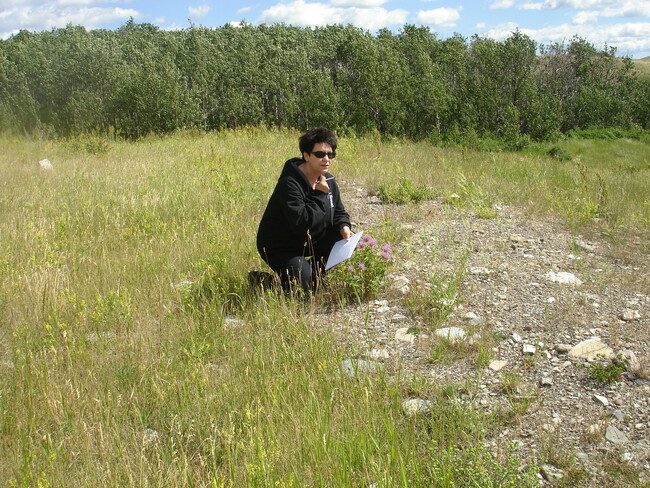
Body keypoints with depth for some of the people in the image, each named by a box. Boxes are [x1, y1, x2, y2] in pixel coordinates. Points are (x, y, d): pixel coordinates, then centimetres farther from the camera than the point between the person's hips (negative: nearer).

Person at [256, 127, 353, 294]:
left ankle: (316, 271, 11)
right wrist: (320, 195, -27)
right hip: (280, 248, -8)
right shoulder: (289, 183, -26)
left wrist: (344, 227, -14)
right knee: (305, 284, -23)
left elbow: (339, 212, 9)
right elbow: (302, 223, -34)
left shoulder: (328, 181, -1)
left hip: (311, 243, 8)